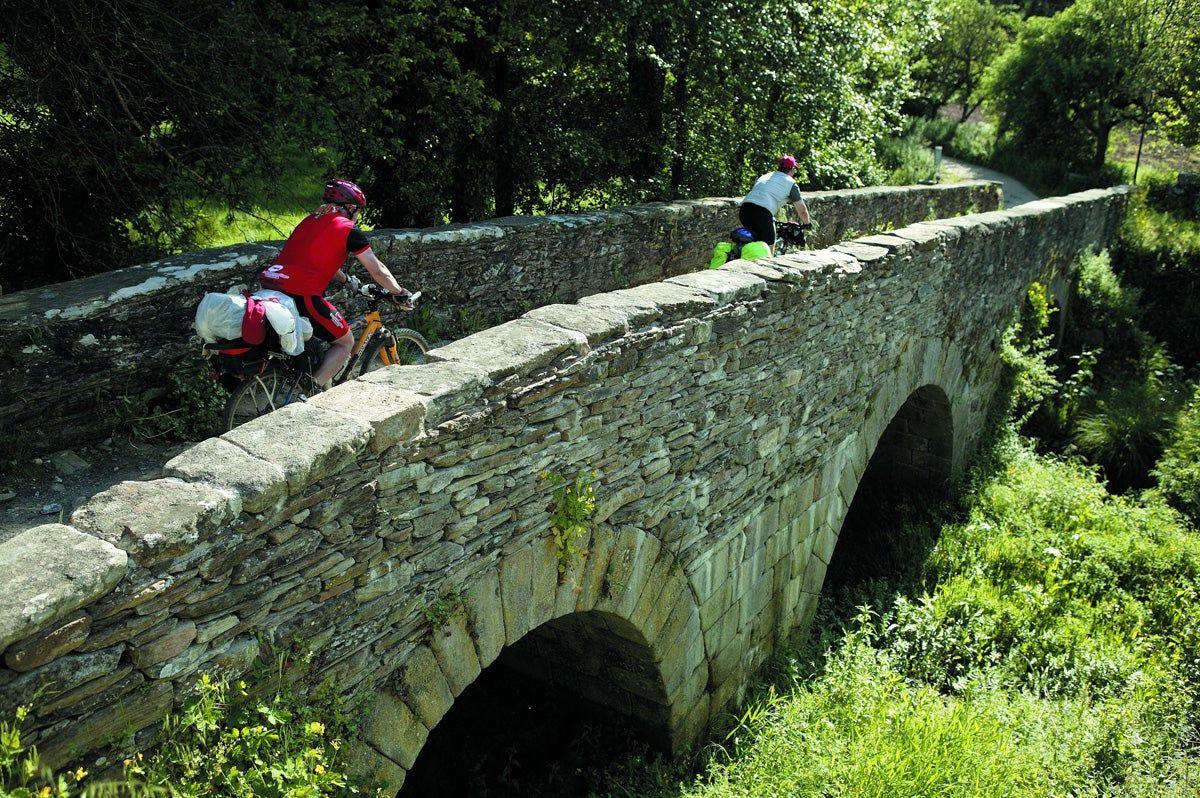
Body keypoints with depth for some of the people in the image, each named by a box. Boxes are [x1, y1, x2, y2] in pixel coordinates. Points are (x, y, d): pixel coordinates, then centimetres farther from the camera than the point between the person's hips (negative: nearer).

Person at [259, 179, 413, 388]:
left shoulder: (310, 220, 24)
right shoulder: (348, 229, 3)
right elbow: (377, 270, 8)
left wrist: (348, 280, 49)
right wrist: (400, 293, 22)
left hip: (270, 284, 8)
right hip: (301, 294, -8)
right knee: (345, 342, 8)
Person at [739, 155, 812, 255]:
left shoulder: (765, 176, 30)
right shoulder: (790, 183, 13)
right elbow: (802, 211, 14)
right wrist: (807, 223, 33)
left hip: (744, 209, 6)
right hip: (762, 212, -6)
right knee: (769, 251, 6)